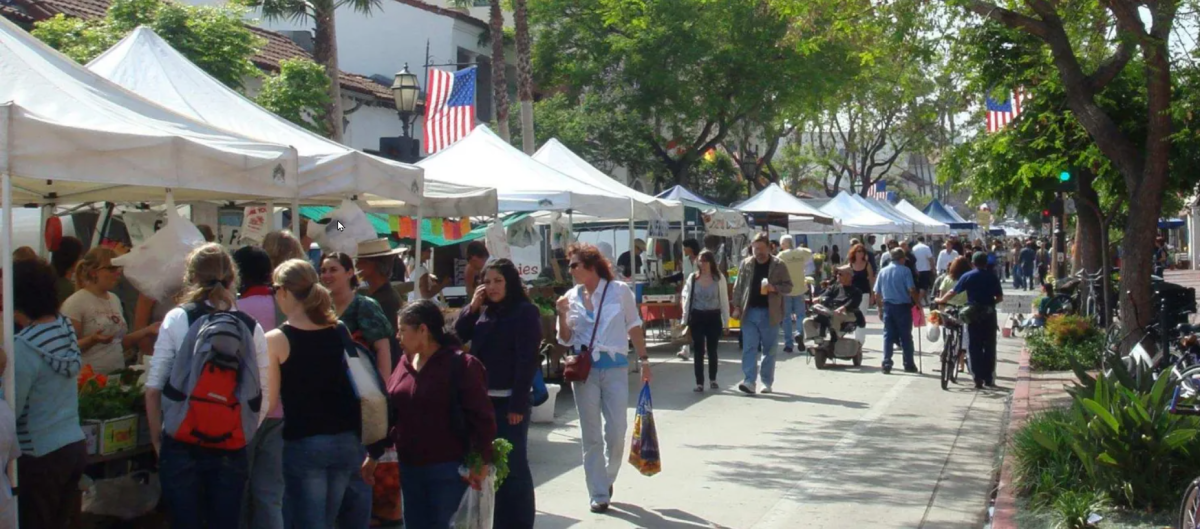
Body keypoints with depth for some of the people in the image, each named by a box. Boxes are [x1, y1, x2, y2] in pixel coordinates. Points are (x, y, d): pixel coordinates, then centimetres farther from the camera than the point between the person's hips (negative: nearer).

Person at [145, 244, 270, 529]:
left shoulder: (177, 319, -4)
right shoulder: (251, 328, 0)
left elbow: (153, 388, -3)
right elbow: (264, 396, -1)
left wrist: (157, 438, 7)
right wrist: (244, 435, 12)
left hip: (182, 444, -1)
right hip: (232, 449, 1)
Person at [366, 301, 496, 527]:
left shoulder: (460, 365, -11)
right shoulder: (405, 364, 10)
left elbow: (481, 417, -13)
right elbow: (389, 411, 15)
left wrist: (482, 461, -18)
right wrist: (374, 454, 16)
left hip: (447, 468, -7)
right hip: (410, 467, 7)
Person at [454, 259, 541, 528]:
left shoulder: (525, 312, -10)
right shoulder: (485, 312, 13)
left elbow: (527, 360, -15)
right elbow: (459, 335, 10)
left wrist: (518, 404, -19)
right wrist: (473, 306, -2)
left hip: (510, 401, -7)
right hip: (483, 398, 7)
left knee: (513, 464, -2)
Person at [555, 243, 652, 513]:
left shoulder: (619, 290, -2)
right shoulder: (571, 297, 4)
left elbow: (634, 327, 6)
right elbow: (566, 340, 8)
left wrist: (644, 360, 3)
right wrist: (562, 315, -9)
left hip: (615, 368, -2)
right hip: (584, 369, 2)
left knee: (616, 433, -3)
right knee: (591, 436, 4)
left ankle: (607, 479, 24)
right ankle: (599, 494, 12)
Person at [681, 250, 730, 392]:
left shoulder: (719, 278, -3)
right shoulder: (693, 277, -1)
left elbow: (724, 300, 1)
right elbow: (687, 298, 3)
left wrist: (726, 322, 0)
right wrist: (685, 319, 0)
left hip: (713, 317, 0)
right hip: (697, 316, 0)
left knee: (712, 350, 10)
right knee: (699, 351, 1)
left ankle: (712, 380, 27)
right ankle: (699, 382, 4)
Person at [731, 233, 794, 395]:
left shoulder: (778, 265, 0)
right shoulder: (746, 264, 7)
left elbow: (788, 287, 1)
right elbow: (738, 287, 10)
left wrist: (774, 288, -17)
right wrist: (737, 306, 2)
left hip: (769, 313, -1)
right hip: (750, 312, 1)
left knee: (769, 350, 6)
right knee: (749, 348, -6)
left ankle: (767, 382, 15)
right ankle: (749, 381, -11)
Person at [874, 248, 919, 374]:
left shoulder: (883, 271, 7)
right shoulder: (905, 270, -6)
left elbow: (877, 293, 7)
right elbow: (911, 289, -14)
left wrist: (880, 307, 15)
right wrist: (917, 302, -3)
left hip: (888, 306, 3)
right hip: (903, 306, -3)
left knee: (888, 336, 6)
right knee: (906, 336, 6)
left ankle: (886, 364, -1)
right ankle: (909, 365, 11)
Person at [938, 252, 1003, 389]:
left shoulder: (967, 276, -2)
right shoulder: (993, 277, 0)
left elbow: (953, 293, 0)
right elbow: (1000, 298, 0)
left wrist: (941, 300, 15)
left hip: (973, 315, -1)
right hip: (989, 314, 1)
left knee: (975, 347, 4)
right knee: (989, 346, 8)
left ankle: (978, 379, -1)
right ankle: (989, 378, 8)